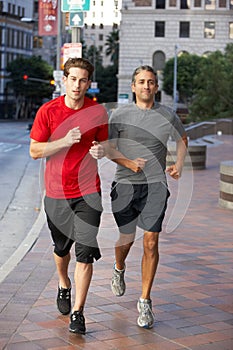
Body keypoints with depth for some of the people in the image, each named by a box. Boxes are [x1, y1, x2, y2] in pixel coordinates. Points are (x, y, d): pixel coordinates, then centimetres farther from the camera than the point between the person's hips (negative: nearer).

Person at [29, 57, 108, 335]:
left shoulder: (98, 112, 0)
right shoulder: (48, 111, -4)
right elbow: (34, 151, -5)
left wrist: (100, 151, -11)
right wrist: (64, 141, -20)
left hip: (88, 192, 0)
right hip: (56, 192, 0)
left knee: (85, 253, -7)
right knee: (61, 248, 18)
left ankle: (77, 312, 2)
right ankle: (64, 286, 48)